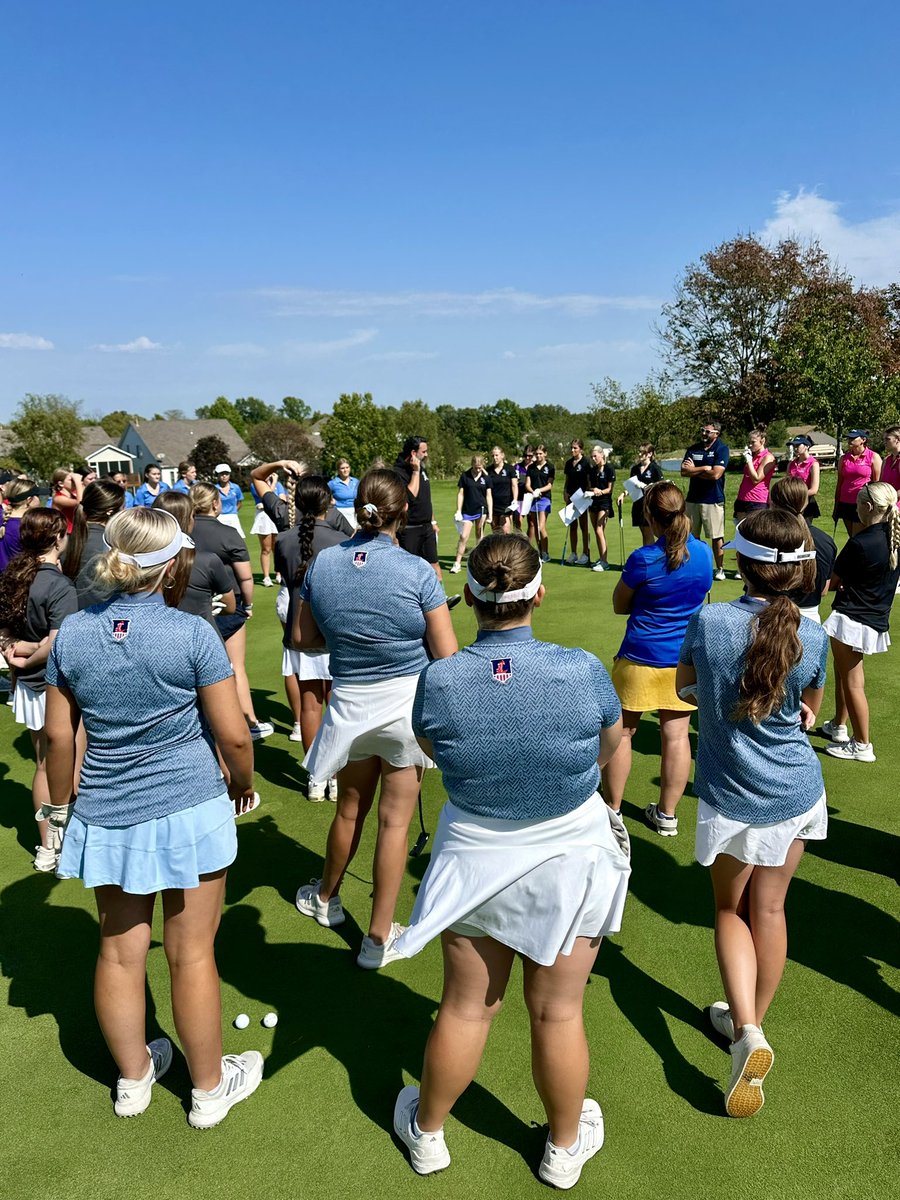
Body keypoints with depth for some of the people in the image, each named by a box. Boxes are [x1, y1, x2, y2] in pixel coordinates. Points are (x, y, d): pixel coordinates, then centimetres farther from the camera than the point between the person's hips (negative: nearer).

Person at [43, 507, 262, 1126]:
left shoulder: (72, 633, -4)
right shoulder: (192, 633, -16)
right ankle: (210, 1087, 29)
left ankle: (133, 1077, 39)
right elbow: (233, 734, -14)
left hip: (105, 816, 4)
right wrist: (244, 782, 6)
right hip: (189, 811, -4)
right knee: (192, 954, 10)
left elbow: (59, 734, 4)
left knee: (120, 951, 18)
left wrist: (62, 805, 18)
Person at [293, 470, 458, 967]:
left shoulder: (321, 564, -5)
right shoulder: (417, 571, -16)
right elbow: (447, 655, -12)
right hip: (406, 703, -3)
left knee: (349, 809, 24)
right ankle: (379, 937, 20)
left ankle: (326, 898, 47)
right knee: (394, 820, 8)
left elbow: (303, 638, 5)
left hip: (349, 703, 4)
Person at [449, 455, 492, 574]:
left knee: (479, 535, 9)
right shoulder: (465, 476, -1)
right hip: (467, 511, -1)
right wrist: (458, 511, -3)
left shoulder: (485, 478, 2)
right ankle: (457, 563, -3)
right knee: (463, 536, -7)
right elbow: (460, 494, 2)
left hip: (481, 510, 1)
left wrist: (490, 514, 0)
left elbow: (489, 496, 4)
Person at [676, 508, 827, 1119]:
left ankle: (747, 1030, 3)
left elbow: (684, 686, 0)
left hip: (730, 798, -2)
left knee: (731, 910, 18)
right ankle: (753, 1021, 36)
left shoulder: (706, 622, -19)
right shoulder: (812, 635, -13)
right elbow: (810, 708, 6)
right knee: (770, 909, 19)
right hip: (796, 793, 2)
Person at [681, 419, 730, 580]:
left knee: (717, 537, 1)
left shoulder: (722, 449, -5)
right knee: (691, 536, 6)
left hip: (713, 500, -4)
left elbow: (716, 474, -17)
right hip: (693, 499, 4)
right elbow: (684, 472, -3)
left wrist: (694, 470, -5)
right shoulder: (692, 449, 9)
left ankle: (720, 569, 10)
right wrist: (705, 468, -11)